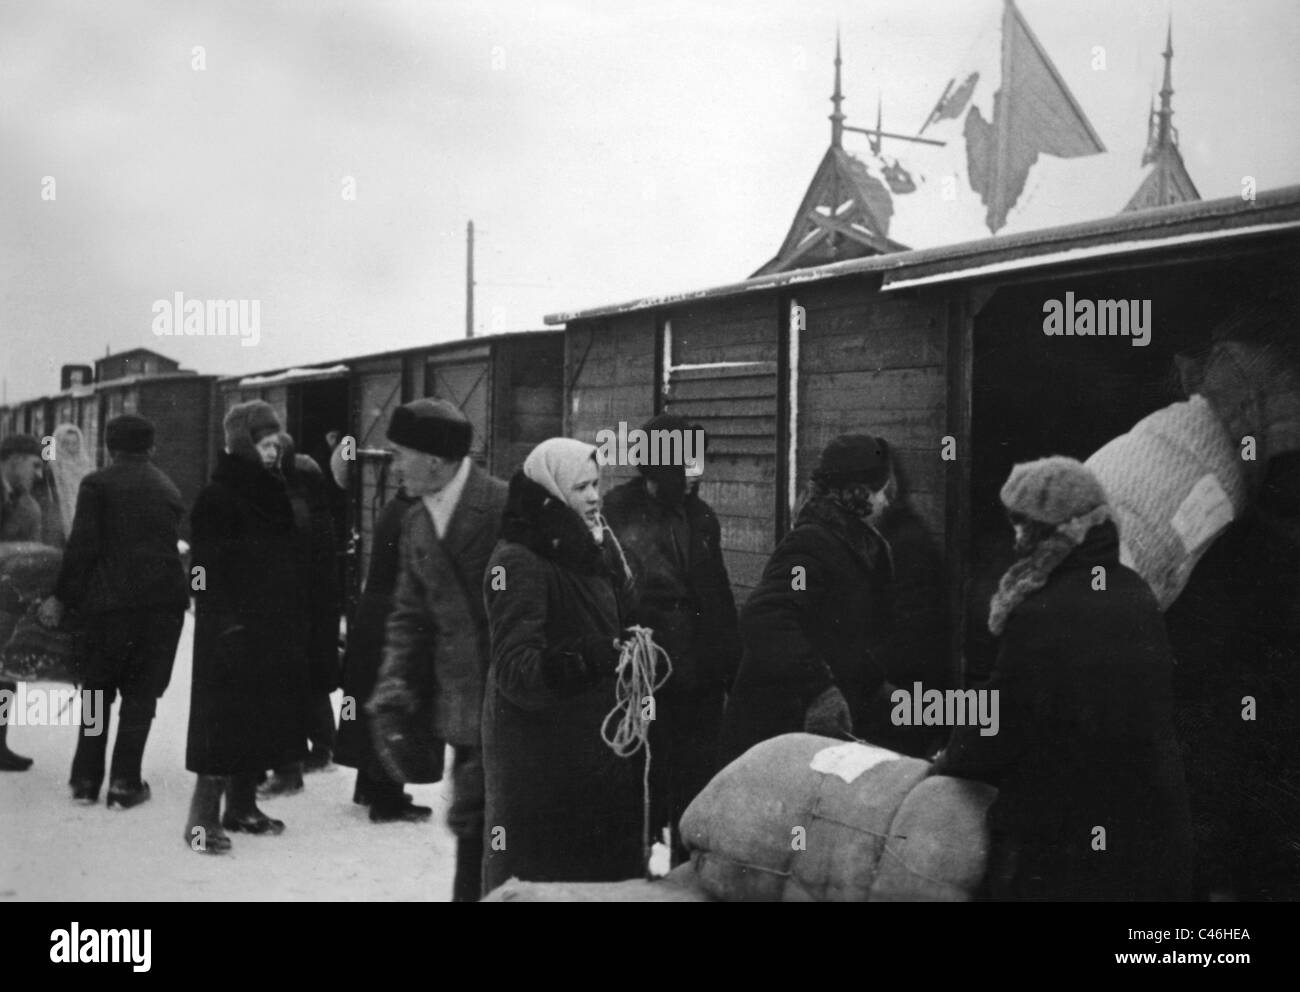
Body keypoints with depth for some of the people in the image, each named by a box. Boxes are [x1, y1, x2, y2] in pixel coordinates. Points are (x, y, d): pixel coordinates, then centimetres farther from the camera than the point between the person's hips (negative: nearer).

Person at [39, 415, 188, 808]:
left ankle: (86, 779, 13)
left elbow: (82, 547, -8)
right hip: (164, 599, 3)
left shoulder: (97, 484, -2)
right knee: (142, 693, 7)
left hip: (110, 600, -2)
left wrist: (61, 597, -2)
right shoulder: (169, 488, 13)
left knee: (98, 689, 11)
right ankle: (125, 782, 4)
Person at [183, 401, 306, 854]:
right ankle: (204, 818, 3)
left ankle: (242, 806, 25)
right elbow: (207, 570, -15)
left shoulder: (273, 495, 13)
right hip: (233, 630, -8)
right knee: (223, 722, -5)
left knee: (263, 722, 12)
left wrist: (292, 623, 13)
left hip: (273, 629, 8)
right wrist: (225, 622, -21)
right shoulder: (215, 499, -10)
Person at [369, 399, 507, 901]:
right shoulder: (416, 525, 10)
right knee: (472, 820, 14)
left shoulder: (507, 507, -14)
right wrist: (394, 686, 3)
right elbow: (409, 615, 15)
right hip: (465, 703, 6)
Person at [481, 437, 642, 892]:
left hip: (602, 747, 8)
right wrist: (577, 660, -41)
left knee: (611, 869, 13)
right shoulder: (517, 561, -14)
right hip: (539, 757, -7)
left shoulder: (599, 548, 10)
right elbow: (513, 669, -25)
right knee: (535, 873, -3)